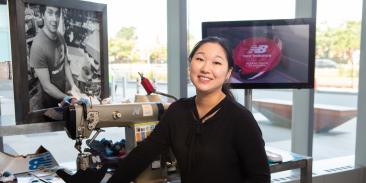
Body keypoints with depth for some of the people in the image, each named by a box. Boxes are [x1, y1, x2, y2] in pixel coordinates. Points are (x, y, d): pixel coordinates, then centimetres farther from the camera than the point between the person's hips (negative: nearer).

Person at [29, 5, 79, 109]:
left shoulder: (60, 37, -7)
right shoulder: (38, 46, -29)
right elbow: (46, 86, -25)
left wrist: (73, 85, -10)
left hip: (64, 92, 6)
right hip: (50, 101, -6)